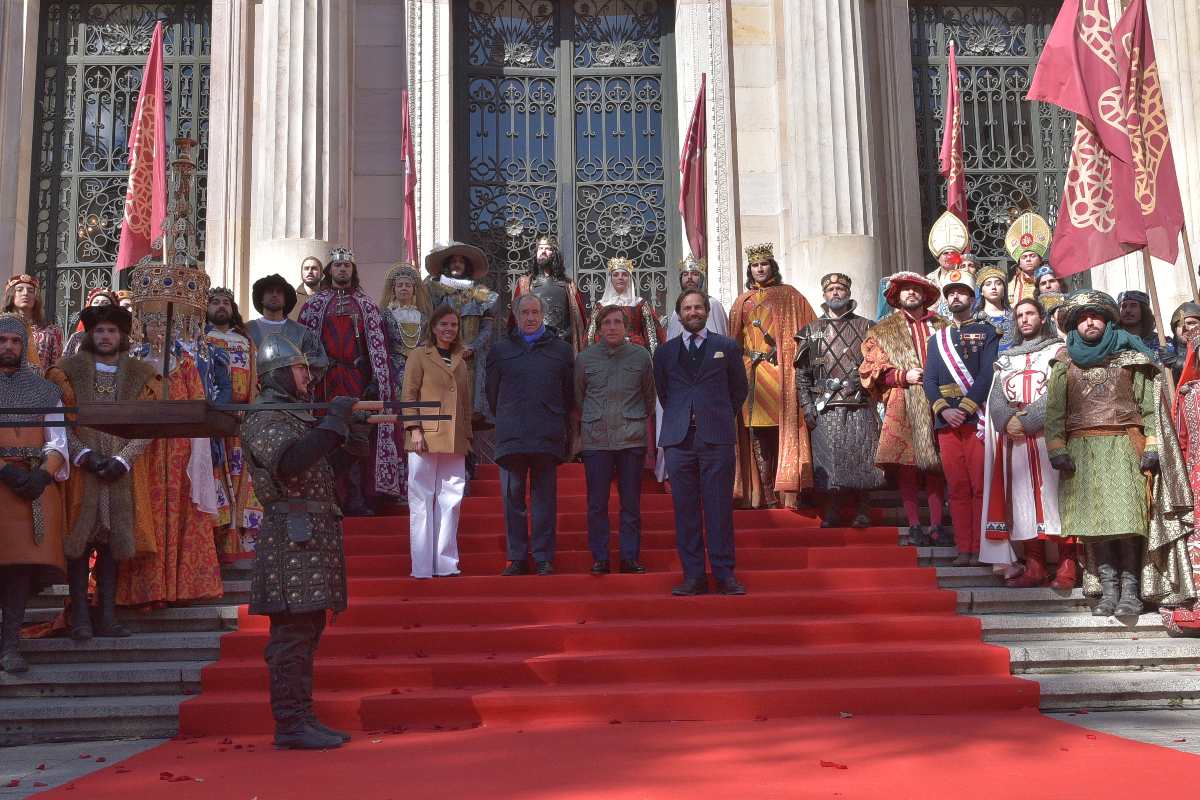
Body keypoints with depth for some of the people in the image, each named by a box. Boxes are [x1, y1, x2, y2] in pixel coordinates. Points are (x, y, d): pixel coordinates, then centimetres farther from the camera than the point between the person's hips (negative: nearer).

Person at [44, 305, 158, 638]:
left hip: (124, 473, 1)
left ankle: (107, 616, 9)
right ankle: (80, 617, 2)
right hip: (80, 470, -1)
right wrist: (84, 453, -13)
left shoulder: (140, 374, 8)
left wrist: (123, 458, -10)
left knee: (112, 541, 4)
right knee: (80, 539, -2)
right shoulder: (69, 370, 6)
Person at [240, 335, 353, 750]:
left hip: (312, 538, 10)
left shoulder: (292, 414, 22)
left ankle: (302, 718, 17)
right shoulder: (263, 417, -10)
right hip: (291, 539, -10)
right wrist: (334, 421, -22)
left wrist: (341, 421, 13)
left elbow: (315, 459, 27)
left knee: (307, 630, 11)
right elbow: (289, 461, -27)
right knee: (292, 633, -8)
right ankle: (290, 724, -4)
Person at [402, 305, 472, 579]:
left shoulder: (460, 362, 20)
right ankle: (422, 566, 1)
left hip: (455, 442, 5)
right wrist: (414, 428, -13)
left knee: (451, 501, 4)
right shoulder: (419, 356, 4)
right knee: (422, 500, -2)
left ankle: (445, 563, 10)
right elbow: (409, 395, -2)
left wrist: (467, 436, 15)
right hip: (426, 438, -5)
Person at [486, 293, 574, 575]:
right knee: (513, 497, 2)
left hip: (548, 436, -1)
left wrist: (557, 423, 9)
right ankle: (516, 557, 9)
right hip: (511, 437, 1)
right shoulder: (500, 350, 11)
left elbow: (569, 394, 12)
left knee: (545, 498, 2)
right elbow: (492, 393, 16)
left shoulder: (561, 350, 10)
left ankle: (543, 557, 8)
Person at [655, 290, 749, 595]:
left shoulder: (727, 347, 8)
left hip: (717, 437, -2)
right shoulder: (665, 352, 13)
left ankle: (724, 574, 4)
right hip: (678, 438, 2)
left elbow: (740, 389, 15)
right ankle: (693, 575, 7)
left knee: (719, 507, -2)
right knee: (685, 509, 2)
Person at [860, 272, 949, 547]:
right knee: (907, 467, -3)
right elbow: (871, 367, 3)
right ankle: (914, 526, 2)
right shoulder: (883, 330, 11)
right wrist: (904, 376, -9)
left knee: (936, 467, 2)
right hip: (903, 408, -2)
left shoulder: (942, 327, 16)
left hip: (938, 404, 2)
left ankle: (937, 525, 8)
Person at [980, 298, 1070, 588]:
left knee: (1053, 495, -10)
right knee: (1023, 499, -1)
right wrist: (1007, 421, -10)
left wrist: (1025, 421, -14)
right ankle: (1034, 566, 0)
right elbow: (996, 397, 10)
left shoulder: (1058, 351, 9)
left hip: (1047, 434, -4)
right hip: (1014, 439, 4)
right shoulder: (1006, 358, 22)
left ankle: (1067, 567, -12)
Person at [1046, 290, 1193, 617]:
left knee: (1128, 516, -11)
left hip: (1124, 446, -1)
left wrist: (1151, 446, -4)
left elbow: (1150, 404, 7)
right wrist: (1057, 448, -5)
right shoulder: (1065, 363, 15)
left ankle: (1131, 590, -9)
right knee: (1094, 518, -5)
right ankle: (1108, 590, -2)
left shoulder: (1129, 357, 12)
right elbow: (1054, 409, 7)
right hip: (1082, 450, 1)